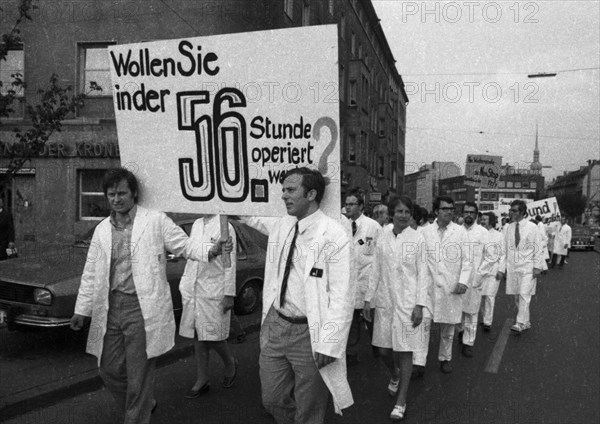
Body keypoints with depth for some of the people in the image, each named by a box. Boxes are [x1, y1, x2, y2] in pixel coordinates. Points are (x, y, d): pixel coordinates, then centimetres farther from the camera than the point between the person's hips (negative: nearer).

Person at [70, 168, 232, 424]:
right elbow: (91, 273, 15)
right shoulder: (102, 230, 11)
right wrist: (81, 310, 12)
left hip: (143, 308, -5)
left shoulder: (156, 221, -3)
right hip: (109, 308, 6)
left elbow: (185, 246, -3)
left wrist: (210, 252, -23)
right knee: (110, 369, 14)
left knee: (139, 374, 1)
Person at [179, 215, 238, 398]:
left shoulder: (225, 227, -9)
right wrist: (185, 285, 15)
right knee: (197, 337, 11)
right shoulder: (197, 224, 12)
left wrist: (229, 294, -13)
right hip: (192, 292, 6)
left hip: (213, 292, -6)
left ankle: (230, 363, 28)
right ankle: (202, 381, 23)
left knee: (212, 337, -1)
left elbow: (230, 263, -11)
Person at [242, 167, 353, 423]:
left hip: (309, 334, -6)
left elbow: (341, 296, -17)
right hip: (275, 325, 6)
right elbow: (253, 217, 25)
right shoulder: (280, 225, 3)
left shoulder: (333, 235, -15)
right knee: (273, 400, 18)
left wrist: (328, 344, -20)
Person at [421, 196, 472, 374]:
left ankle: (445, 358, 29)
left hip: (451, 286, 1)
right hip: (429, 284, 0)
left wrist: (463, 281, -10)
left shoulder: (460, 231, 3)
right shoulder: (425, 231, 4)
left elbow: (466, 259, 1)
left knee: (448, 325, 11)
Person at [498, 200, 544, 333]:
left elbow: (537, 248, -2)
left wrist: (537, 266, -8)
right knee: (516, 297, 9)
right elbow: (505, 249, 7)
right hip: (512, 267, 4)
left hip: (527, 267, -4)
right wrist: (501, 268, 4)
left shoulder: (532, 227, -5)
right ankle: (526, 322, 23)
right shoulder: (509, 228, 4)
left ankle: (520, 323, -5)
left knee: (524, 295, -10)